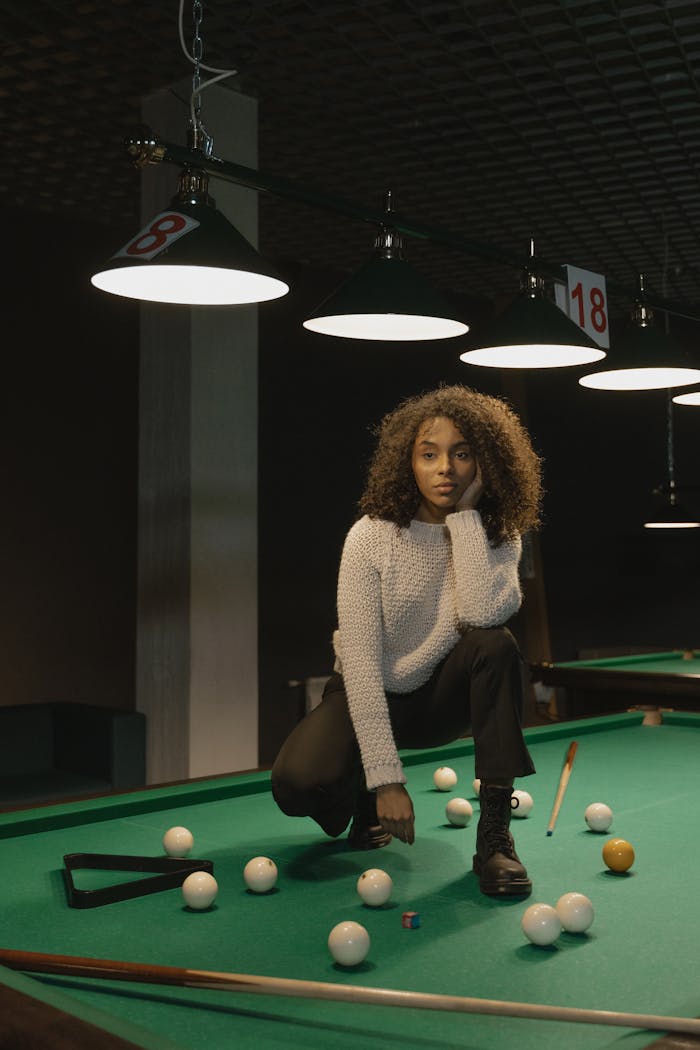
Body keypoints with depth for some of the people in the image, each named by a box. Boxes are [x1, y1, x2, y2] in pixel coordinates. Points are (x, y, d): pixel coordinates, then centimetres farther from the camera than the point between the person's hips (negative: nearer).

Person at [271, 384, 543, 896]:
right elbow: (361, 659, -23)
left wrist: (464, 514, -29)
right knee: (299, 782, -30)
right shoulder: (372, 536, -19)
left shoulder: (497, 538, -11)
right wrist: (385, 778, -28)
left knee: (495, 643, -31)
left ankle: (495, 834, -25)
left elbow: (483, 612, -35)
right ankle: (367, 801, 9)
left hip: (444, 698, 2)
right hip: (369, 696, -1)